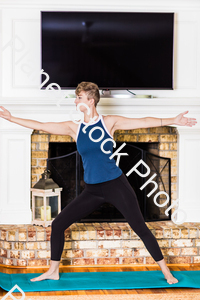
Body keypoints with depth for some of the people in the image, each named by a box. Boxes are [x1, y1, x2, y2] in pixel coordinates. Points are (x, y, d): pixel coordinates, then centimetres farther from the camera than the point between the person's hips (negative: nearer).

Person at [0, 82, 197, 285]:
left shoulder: (109, 122, -5)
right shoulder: (74, 128, 3)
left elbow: (143, 122, -8)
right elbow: (40, 126, 5)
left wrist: (172, 121, -14)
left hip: (115, 185, -4)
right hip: (92, 190, 4)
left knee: (140, 228, -5)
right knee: (58, 224, 2)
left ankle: (166, 272, 5)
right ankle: (53, 271, 18)